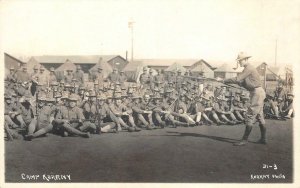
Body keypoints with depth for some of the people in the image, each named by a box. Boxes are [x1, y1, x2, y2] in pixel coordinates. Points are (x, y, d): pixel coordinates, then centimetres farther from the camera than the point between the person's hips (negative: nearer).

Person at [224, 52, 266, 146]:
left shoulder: (248, 68, -14)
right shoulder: (249, 68, 17)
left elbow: (237, 79, -21)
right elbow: (246, 84, 19)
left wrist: (225, 81, -11)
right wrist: (239, 82, 3)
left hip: (257, 93, -11)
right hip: (257, 93, 11)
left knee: (250, 117, -10)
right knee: (260, 117, 14)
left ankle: (245, 140, -8)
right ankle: (263, 139, 20)